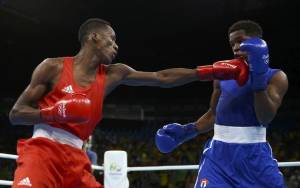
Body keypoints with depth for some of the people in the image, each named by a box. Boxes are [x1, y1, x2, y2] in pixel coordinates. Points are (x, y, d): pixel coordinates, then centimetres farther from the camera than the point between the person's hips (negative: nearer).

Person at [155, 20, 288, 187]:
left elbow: (266, 118, -13)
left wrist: (259, 77, -20)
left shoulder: (275, 77, 1)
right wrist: (186, 131, 10)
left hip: (254, 156, -2)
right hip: (219, 154, 2)